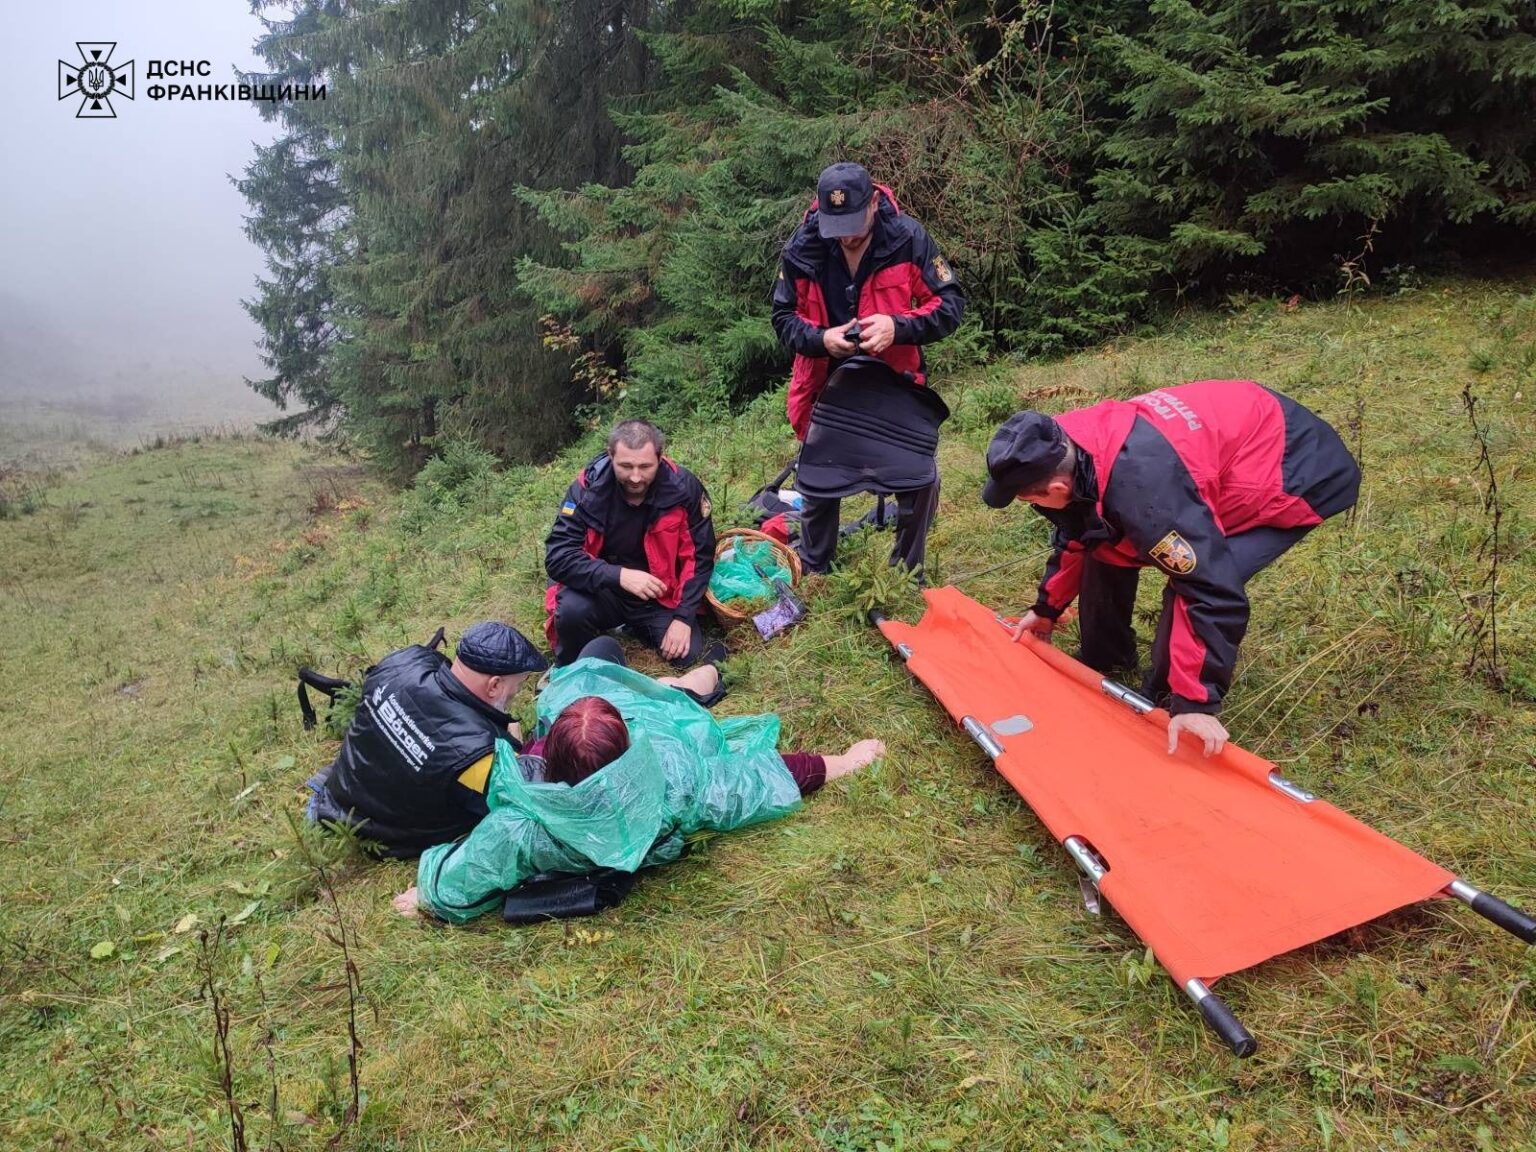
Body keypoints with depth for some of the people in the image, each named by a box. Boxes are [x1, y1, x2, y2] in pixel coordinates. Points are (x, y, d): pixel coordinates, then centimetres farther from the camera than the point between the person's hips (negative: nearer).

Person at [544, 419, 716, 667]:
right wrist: (619, 575, -38)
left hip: (661, 595, 2)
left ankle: (636, 625, 19)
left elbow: (699, 557, -8)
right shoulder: (588, 488, -21)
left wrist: (684, 616, -15)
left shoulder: (684, 488, -17)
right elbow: (558, 557, -25)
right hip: (603, 590, -2)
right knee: (571, 609, -32)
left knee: (686, 655, -13)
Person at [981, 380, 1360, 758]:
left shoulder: (1140, 487, -42)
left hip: (1298, 472, -9)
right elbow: (1077, 532, 7)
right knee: (1104, 543, 7)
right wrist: (1047, 608, 17)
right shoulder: (1066, 444, -14)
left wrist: (1196, 702, -34)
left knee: (1195, 581, -26)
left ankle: (1165, 702, -1)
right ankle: (1104, 659, 28)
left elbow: (1214, 592, -38)